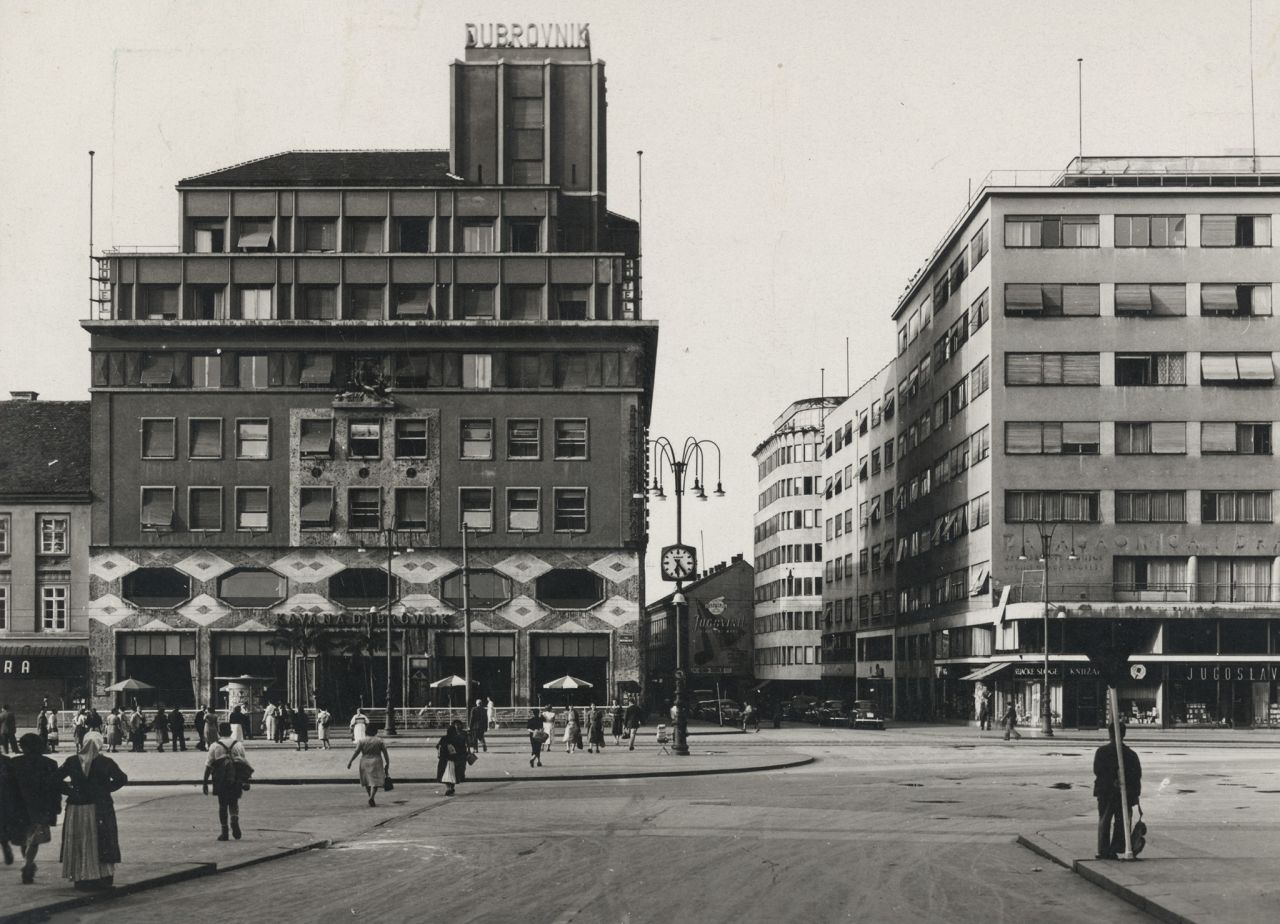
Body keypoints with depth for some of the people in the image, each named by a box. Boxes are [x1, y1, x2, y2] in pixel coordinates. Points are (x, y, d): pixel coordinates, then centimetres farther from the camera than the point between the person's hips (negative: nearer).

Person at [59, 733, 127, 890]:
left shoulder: (72, 761, -1)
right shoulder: (105, 762, -7)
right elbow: (122, 778, -8)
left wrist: (69, 790, 3)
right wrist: (107, 788, 0)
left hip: (75, 809, 2)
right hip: (100, 810, -2)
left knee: (78, 844, 9)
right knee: (101, 843, 6)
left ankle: (81, 878, 9)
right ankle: (102, 877, 6)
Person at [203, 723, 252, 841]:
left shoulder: (215, 746, -1)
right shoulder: (238, 745, 5)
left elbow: (209, 766, -3)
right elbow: (246, 763, 5)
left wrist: (205, 782, 2)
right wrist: (246, 781, 11)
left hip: (220, 781, -2)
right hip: (236, 780, 2)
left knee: (222, 805, 7)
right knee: (234, 803, 14)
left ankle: (224, 832, 6)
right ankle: (235, 821, -14)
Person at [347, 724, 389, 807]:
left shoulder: (361, 740, -2)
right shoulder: (380, 741, -1)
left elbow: (356, 751, -10)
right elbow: (385, 753, -2)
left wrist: (350, 762, -8)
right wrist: (387, 764, 6)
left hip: (365, 763, 2)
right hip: (376, 763, -2)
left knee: (367, 782, 17)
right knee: (375, 782, -2)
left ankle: (371, 798, 23)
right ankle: (371, 797, -21)